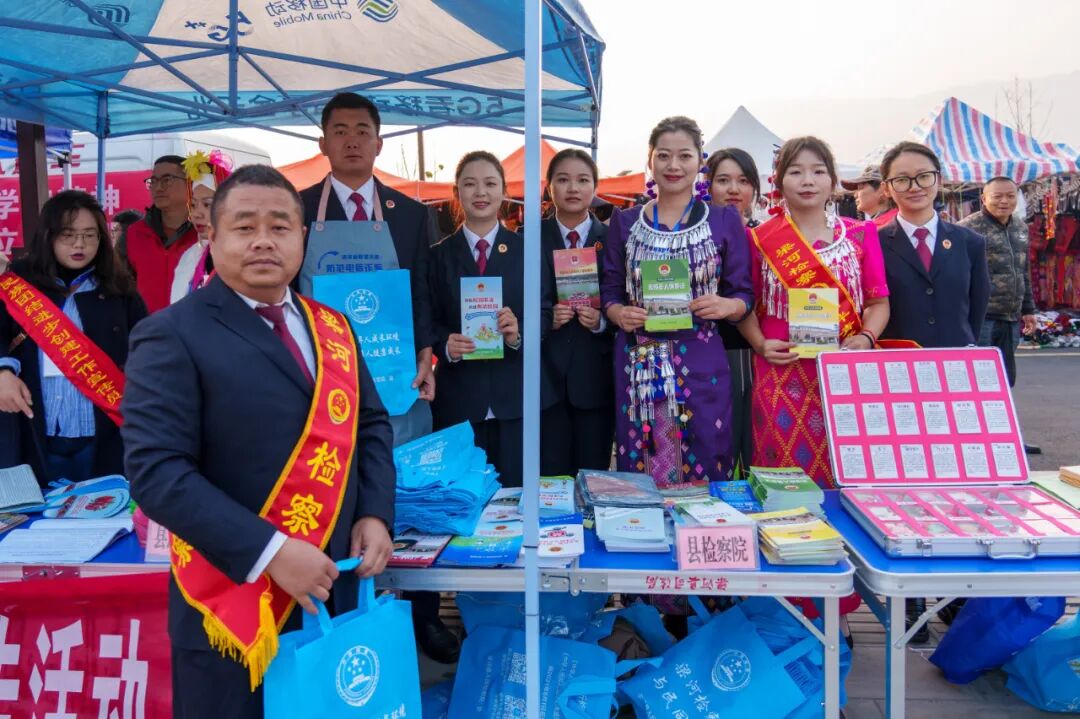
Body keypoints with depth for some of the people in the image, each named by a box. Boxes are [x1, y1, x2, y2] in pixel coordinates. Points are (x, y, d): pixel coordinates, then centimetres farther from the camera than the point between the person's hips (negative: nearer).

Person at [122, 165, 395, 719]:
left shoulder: (331, 327, 8)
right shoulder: (173, 336, -10)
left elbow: (370, 423, 14)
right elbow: (156, 469, -18)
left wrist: (375, 513, -2)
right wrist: (269, 552, -23)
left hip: (334, 593, 6)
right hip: (237, 604, -5)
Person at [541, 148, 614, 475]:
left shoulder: (612, 239, 6)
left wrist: (602, 320, -13)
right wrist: (545, 317, -13)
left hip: (596, 377, 1)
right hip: (547, 374, 0)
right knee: (550, 480, 4)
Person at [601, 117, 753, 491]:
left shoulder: (725, 220, 6)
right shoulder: (624, 222, 10)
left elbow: (744, 294, 6)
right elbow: (609, 291, 11)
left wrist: (726, 306, -15)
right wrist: (619, 314, -10)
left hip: (701, 363, -1)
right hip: (638, 363, 1)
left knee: (704, 472, 1)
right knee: (638, 474, 4)